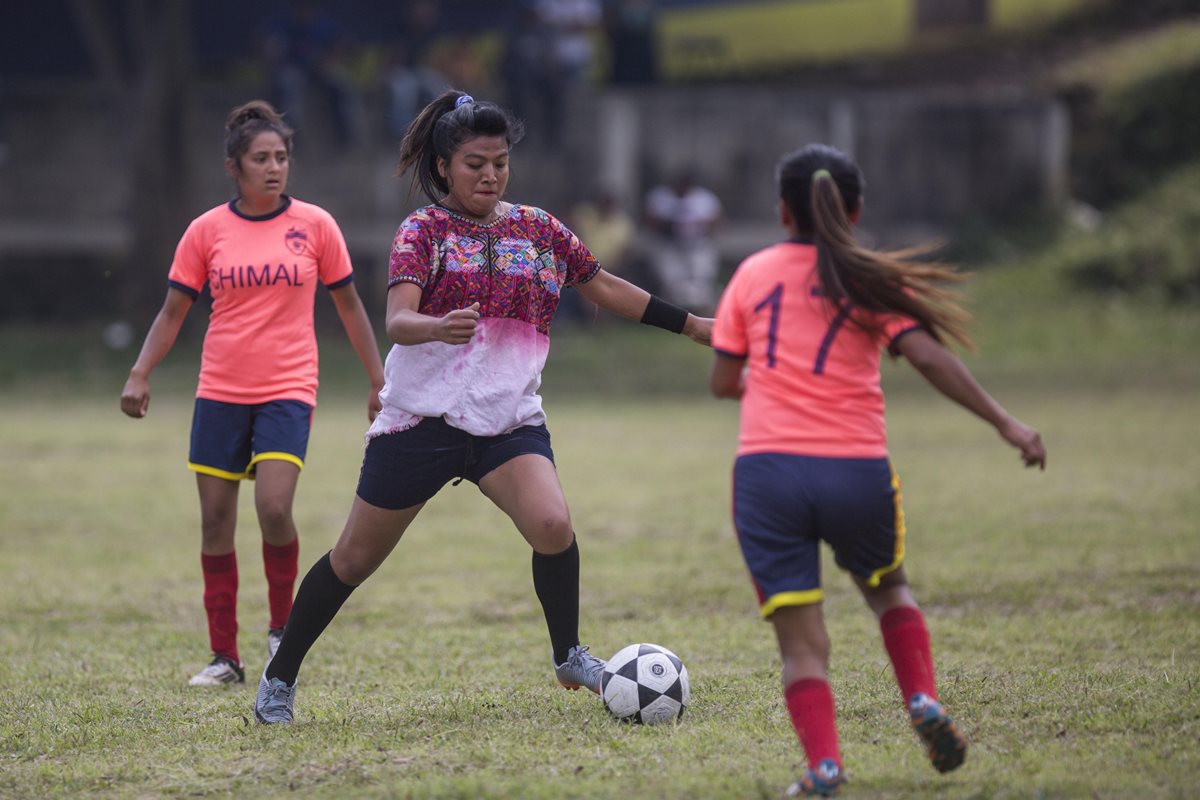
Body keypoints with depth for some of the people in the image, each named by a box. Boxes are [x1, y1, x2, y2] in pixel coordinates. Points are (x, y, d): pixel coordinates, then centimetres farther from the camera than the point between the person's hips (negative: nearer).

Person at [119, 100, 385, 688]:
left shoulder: (314, 225, 1)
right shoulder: (207, 231, 3)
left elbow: (349, 305, 10)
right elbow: (172, 312, 7)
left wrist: (378, 381, 8)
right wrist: (140, 374, -6)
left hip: (288, 390, -2)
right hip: (220, 392, 2)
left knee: (274, 508, -20)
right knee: (215, 520, 1)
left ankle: (282, 628, 5)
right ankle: (224, 657, 11)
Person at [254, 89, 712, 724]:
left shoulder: (538, 229, 8)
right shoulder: (424, 230, -4)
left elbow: (604, 289, 20)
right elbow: (397, 320, -18)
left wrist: (692, 326, 19)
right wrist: (438, 328, -41)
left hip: (510, 421, 2)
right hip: (421, 415, -2)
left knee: (553, 527, -23)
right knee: (354, 559, 5)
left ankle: (569, 658, -1)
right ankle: (279, 678, 23)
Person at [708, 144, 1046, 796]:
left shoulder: (752, 274, 10)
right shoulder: (871, 280, 5)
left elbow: (723, 381, 12)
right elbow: (928, 356, -7)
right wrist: (1004, 424, -6)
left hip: (766, 469, 0)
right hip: (856, 470, 0)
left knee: (799, 638, 2)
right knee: (886, 585, 28)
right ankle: (924, 704, 10)